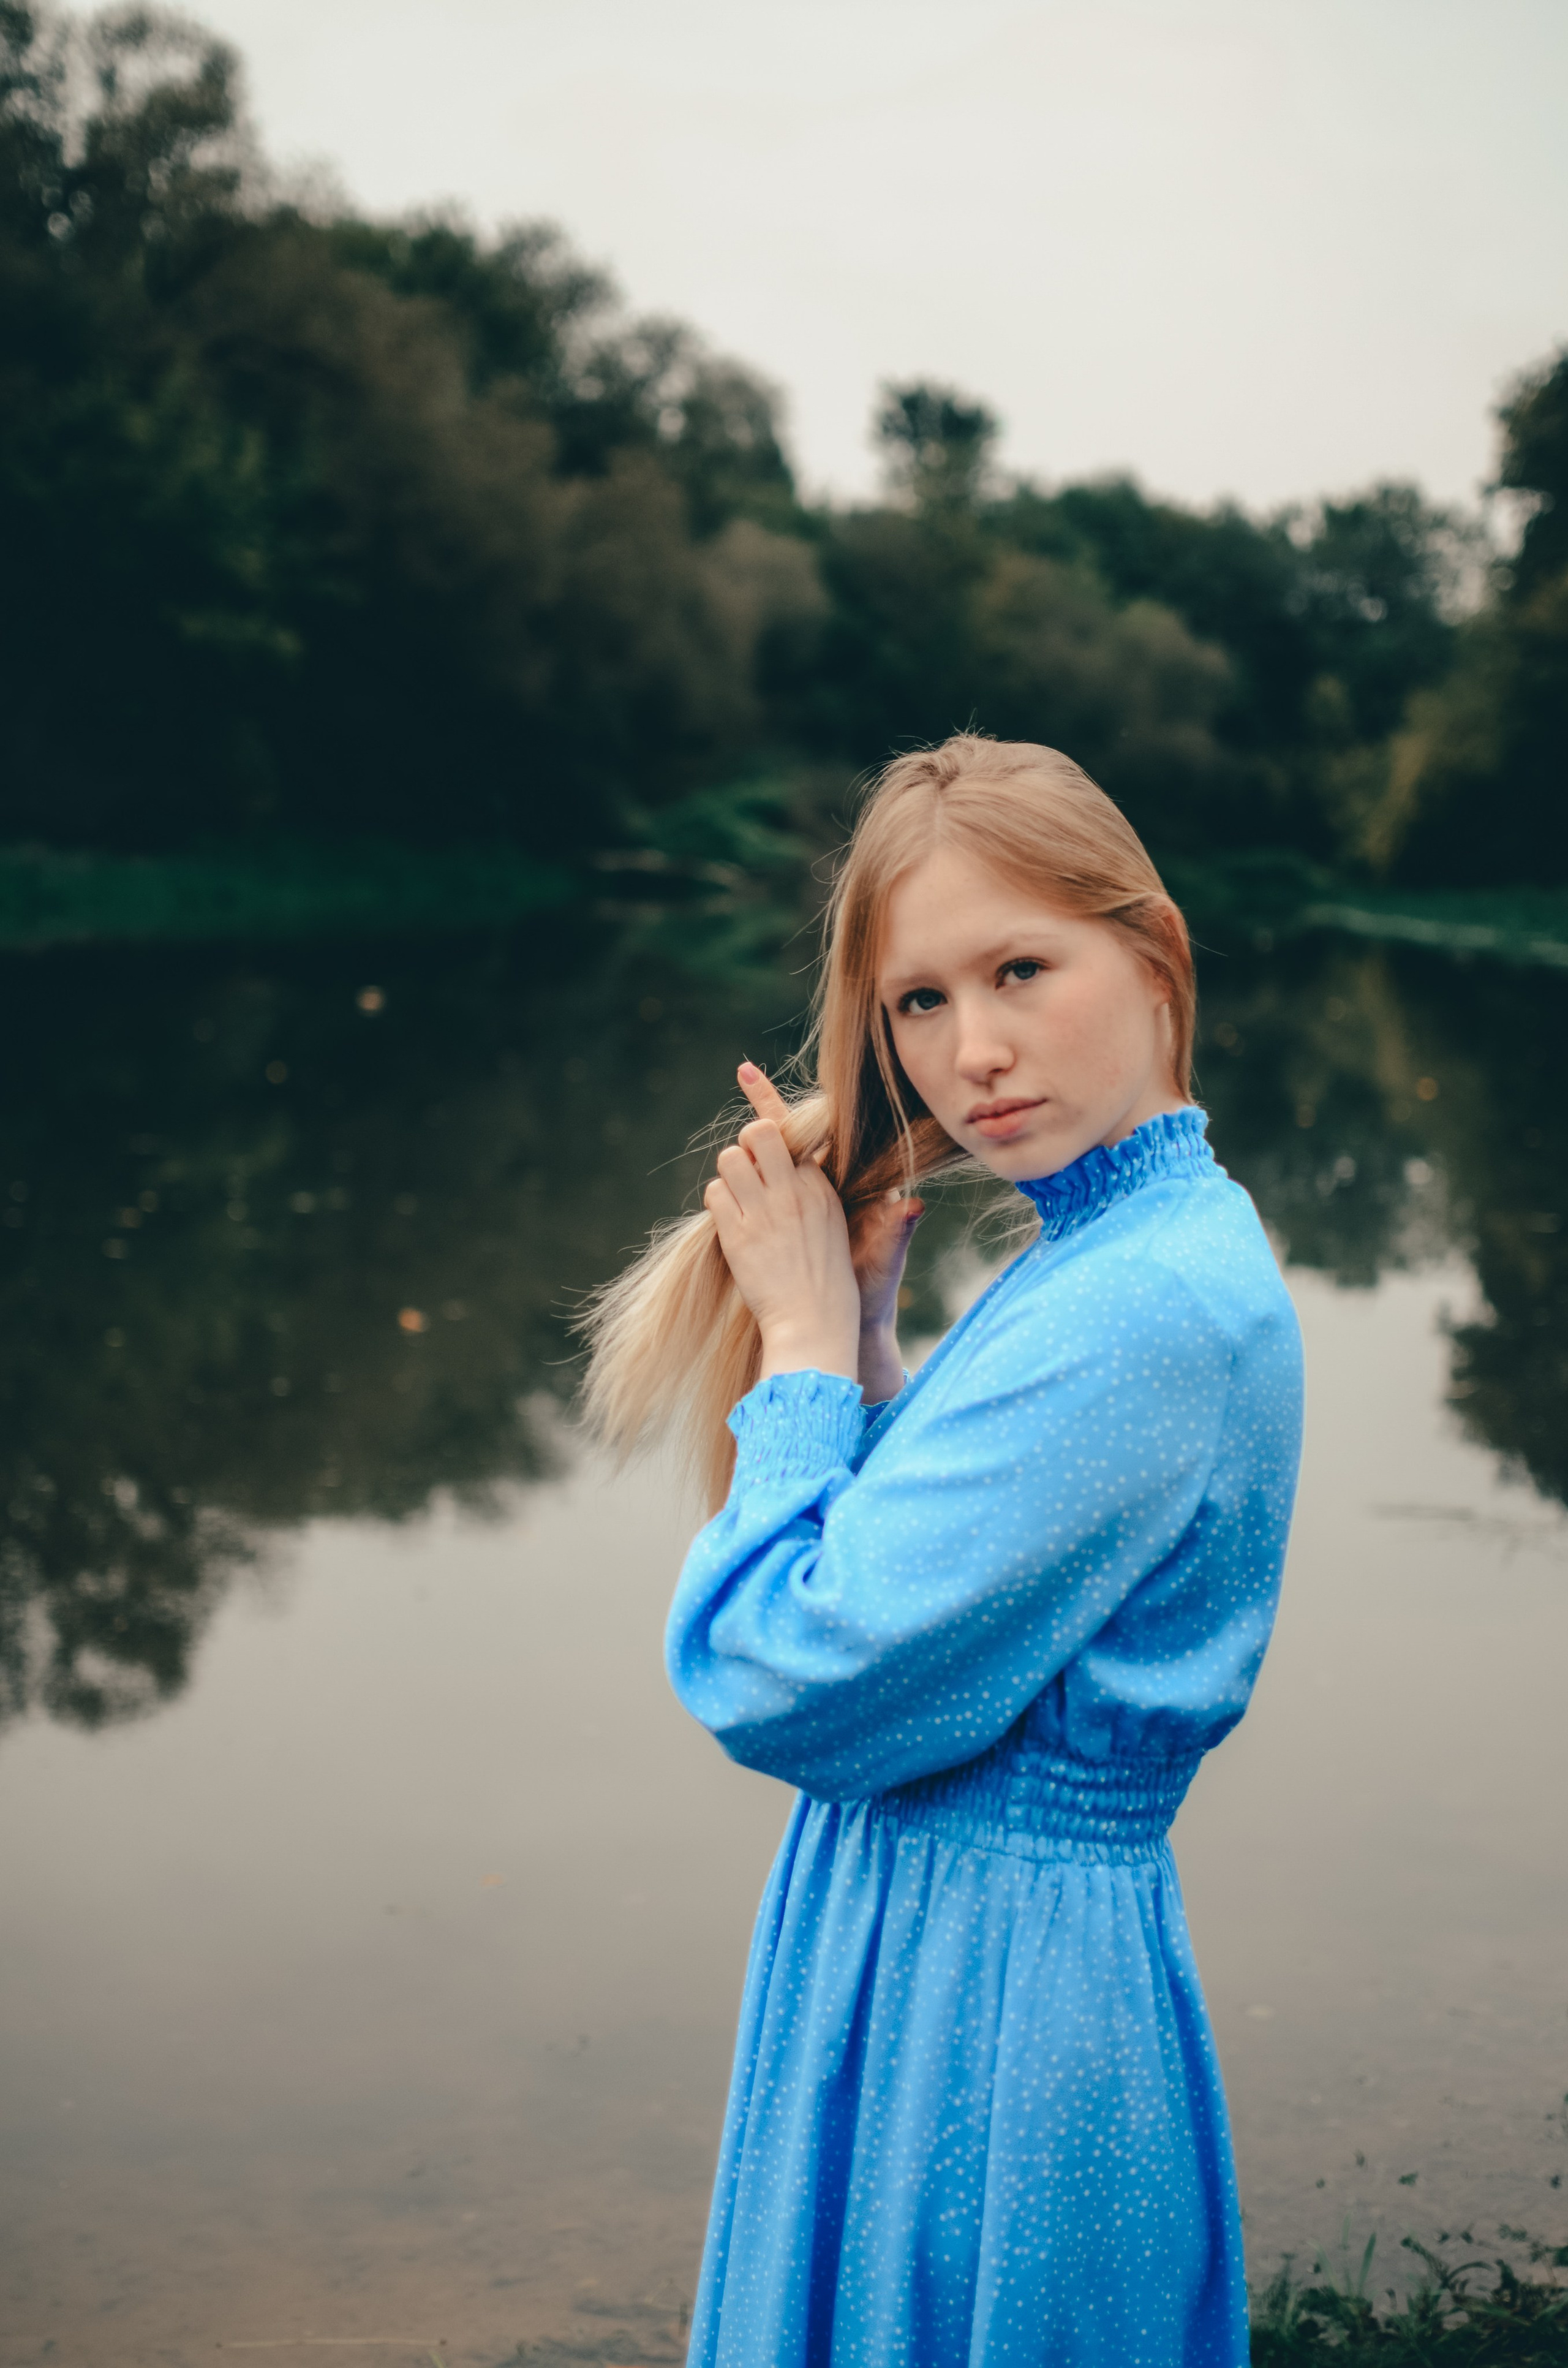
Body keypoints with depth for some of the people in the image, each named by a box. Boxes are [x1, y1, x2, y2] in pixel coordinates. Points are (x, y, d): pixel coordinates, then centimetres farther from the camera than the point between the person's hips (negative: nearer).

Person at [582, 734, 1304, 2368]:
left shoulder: (1147, 1312, -26)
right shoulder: (1145, 1252, 5)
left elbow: (792, 1688, -24)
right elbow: (893, 1560, 11)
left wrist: (806, 1342, -14)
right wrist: (855, 1334, -3)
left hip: (982, 2011, -9)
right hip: (962, 1966, 9)